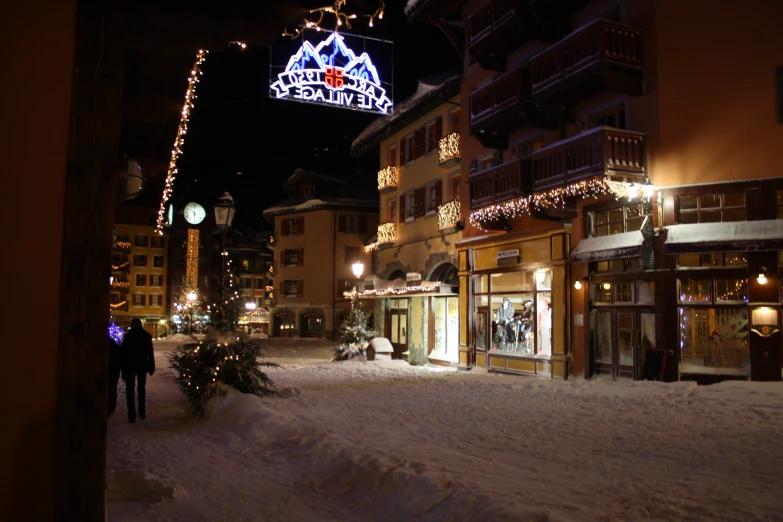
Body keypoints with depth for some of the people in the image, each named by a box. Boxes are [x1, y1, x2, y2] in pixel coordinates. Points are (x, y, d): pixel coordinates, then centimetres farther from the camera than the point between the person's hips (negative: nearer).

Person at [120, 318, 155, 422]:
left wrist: (123, 369, -2)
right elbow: (150, 353, -2)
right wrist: (151, 367, 4)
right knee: (141, 388, 16)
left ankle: (132, 415, -4)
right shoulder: (147, 336, 0)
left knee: (130, 390, 3)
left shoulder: (128, 336, -5)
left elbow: (124, 353, -6)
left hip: (130, 366, -2)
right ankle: (142, 413, 17)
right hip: (142, 366, 2)